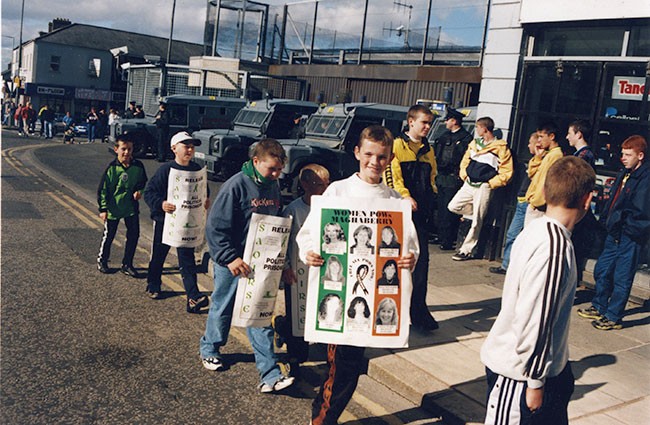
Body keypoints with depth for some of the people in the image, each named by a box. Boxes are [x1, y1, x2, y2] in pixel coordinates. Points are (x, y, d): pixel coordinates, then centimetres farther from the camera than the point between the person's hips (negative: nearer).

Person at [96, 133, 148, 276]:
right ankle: (101, 261, 34)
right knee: (108, 236, 12)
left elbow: (143, 181, 12)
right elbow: (103, 189, -8)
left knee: (133, 235, 6)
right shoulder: (112, 168, -15)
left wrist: (139, 191, -9)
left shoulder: (138, 166, -6)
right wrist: (103, 209, -9)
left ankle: (127, 265, 21)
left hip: (132, 206, 3)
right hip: (113, 208, -3)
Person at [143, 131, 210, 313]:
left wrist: (206, 199, -4)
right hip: (164, 220, -2)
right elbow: (149, 192, -13)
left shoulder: (197, 169, 1)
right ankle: (153, 286, 39)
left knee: (187, 258, -2)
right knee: (158, 255, 16)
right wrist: (161, 203, -31)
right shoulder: (166, 170, -13)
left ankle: (193, 297, -7)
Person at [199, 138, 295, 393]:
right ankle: (209, 349, 40)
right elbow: (215, 227, -18)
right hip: (232, 263, -5)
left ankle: (270, 374, 4)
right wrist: (230, 258, -26)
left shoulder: (273, 187, 4)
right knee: (222, 309, 14)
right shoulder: (236, 185, -16)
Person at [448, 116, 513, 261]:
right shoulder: (474, 143, 10)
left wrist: (490, 184, -11)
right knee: (453, 206, 2)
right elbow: (465, 161, 21)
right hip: (469, 184, 7)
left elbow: (506, 173, -10)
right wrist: (464, 176, 7)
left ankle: (466, 250, 5)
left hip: (484, 187, -7)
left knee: (476, 221, -3)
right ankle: (480, 215, 17)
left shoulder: (501, 148, -9)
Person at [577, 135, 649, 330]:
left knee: (621, 278, 2)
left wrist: (623, 223, -12)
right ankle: (599, 308, 31)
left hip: (631, 237, -8)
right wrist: (606, 218, 5)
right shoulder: (625, 174, 11)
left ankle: (613, 317, 13)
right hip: (615, 233, 8)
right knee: (602, 270, 16)